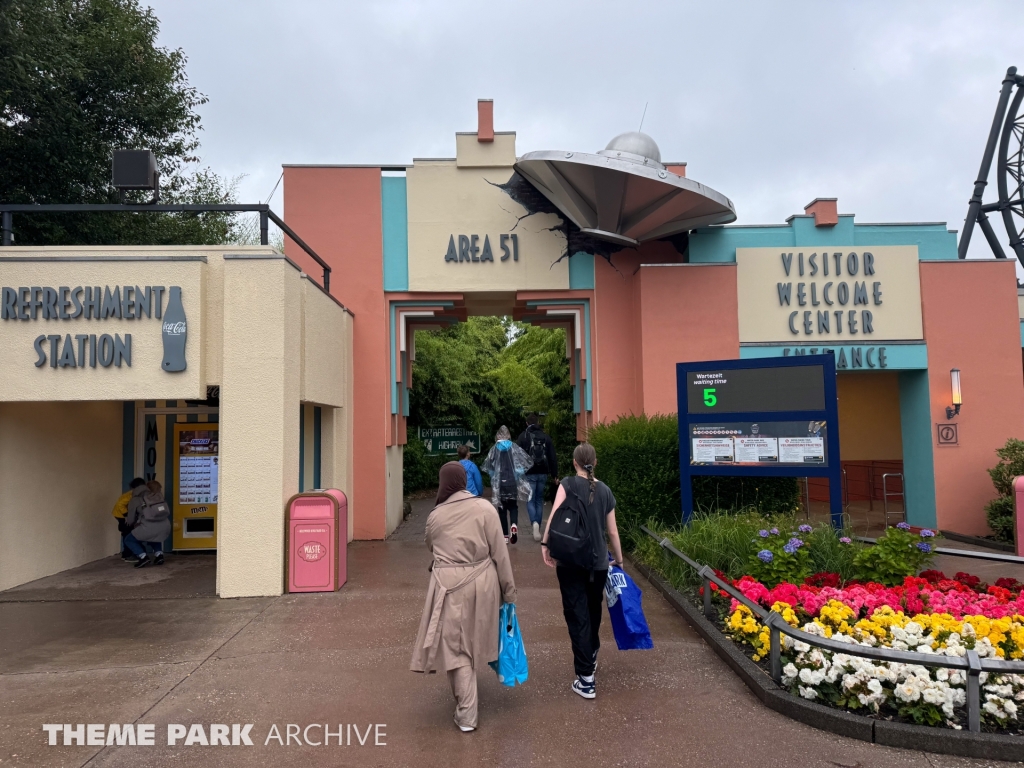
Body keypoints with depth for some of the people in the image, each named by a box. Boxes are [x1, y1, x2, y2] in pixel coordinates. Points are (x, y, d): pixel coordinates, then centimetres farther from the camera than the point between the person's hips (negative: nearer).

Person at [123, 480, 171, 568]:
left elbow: (130, 520, 21)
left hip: (150, 527, -4)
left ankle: (143, 557, 1)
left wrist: (127, 520, 46)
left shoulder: (135, 500, 15)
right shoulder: (158, 496, 23)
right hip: (165, 526, 4)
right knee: (154, 536, 37)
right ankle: (159, 554, 16)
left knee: (129, 540, 19)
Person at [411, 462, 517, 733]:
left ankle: (466, 715, 8)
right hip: (480, 583, 2)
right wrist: (508, 588, 1)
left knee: (455, 646, 6)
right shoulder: (484, 508, -7)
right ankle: (466, 706, 40)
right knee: (471, 642, 20)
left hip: (449, 585, -1)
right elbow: (499, 551, -6)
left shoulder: (435, 516, -2)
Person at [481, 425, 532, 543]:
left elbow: (488, 466, -4)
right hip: (513, 482, 1)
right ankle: (514, 525, -13)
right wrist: (519, 472, 12)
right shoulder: (514, 447, -2)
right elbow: (527, 461, -3)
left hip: (499, 483, -1)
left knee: (502, 508, 10)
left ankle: (505, 535, 9)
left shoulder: (494, 449, -4)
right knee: (513, 506, 15)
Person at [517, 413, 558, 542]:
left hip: (529, 474, -3)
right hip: (543, 473, 3)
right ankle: (538, 529, 14)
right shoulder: (546, 437, 6)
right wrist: (555, 474, 9)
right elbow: (553, 457, 5)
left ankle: (535, 522, -24)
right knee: (539, 500, 13)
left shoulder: (523, 437, -3)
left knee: (530, 500, 2)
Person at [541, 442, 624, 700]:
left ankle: (586, 678, -1)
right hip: (598, 563, 4)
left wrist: (545, 544, -13)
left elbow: (555, 516, -19)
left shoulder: (568, 484, -6)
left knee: (577, 615, 0)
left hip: (570, 561, -4)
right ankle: (591, 658, 42)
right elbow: (613, 532, 9)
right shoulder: (605, 491, 5)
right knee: (593, 612, 23)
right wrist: (619, 561, 20)